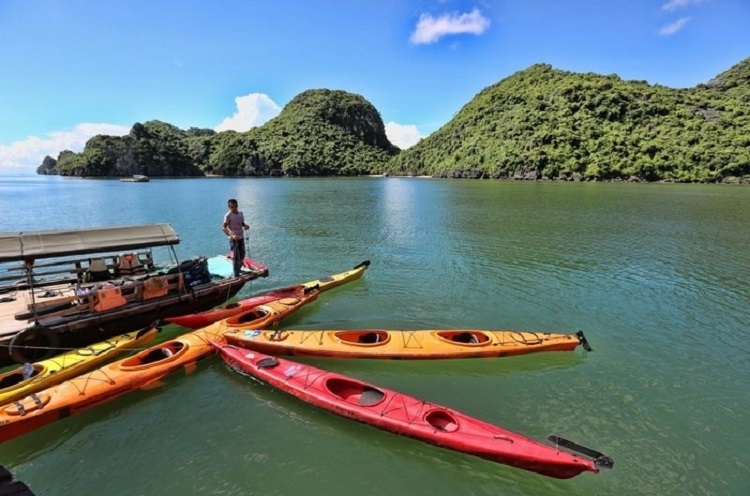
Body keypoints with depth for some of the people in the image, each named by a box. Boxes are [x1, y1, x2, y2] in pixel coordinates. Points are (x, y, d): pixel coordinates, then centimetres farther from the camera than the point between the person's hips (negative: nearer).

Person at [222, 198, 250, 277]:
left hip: (241, 237, 7)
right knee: (236, 257, -6)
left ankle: (238, 270, 35)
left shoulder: (240, 213, 5)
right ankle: (236, 276, 0)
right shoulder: (228, 215, -14)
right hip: (233, 239, -7)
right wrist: (231, 236, -32)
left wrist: (245, 226, -5)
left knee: (242, 256, 16)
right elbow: (223, 228, -18)